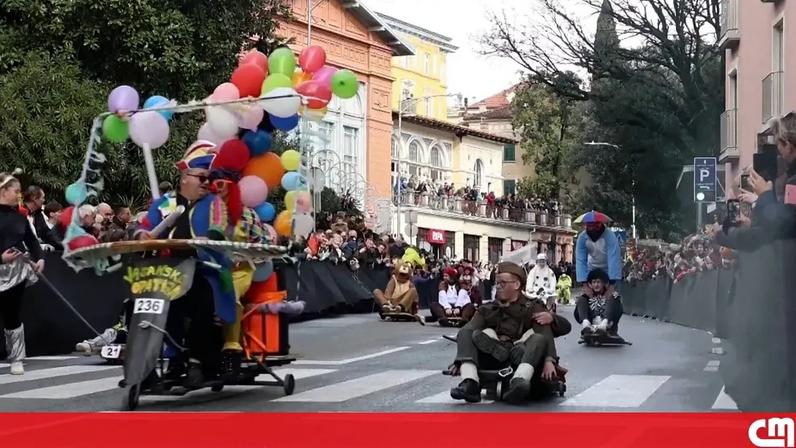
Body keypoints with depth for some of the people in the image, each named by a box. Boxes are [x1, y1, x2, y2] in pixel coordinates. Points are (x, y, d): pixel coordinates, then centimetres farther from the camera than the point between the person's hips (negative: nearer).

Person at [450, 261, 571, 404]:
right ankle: (470, 383, -36)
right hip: (491, 355, 3)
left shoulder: (533, 308, 13)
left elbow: (545, 335, -5)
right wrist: (460, 361, -12)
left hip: (521, 353, -3)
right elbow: (469, 331, 7)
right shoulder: (487, 310, 23)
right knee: (464, 333, -14)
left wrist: (549, 360, -26)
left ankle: (519, 381, -57)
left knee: (538, 339, -29)